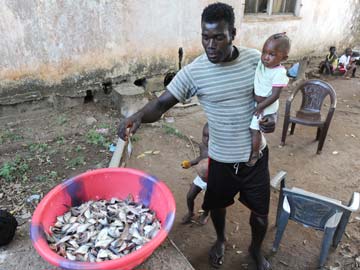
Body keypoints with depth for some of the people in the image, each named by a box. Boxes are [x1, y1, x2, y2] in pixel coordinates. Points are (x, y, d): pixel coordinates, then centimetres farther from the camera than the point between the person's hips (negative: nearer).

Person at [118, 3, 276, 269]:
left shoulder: (256, 59, -9)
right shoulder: (194, 72, -17)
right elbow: (161, 103, -20)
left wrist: (272, 116, -15)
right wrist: (139, 115, -42)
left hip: (256, 153, 1)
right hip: (221, 157, -1)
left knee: (260, 210, 16)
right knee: (217, 205, 22)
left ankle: (256, 249, 50)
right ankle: (220, 240, 56)